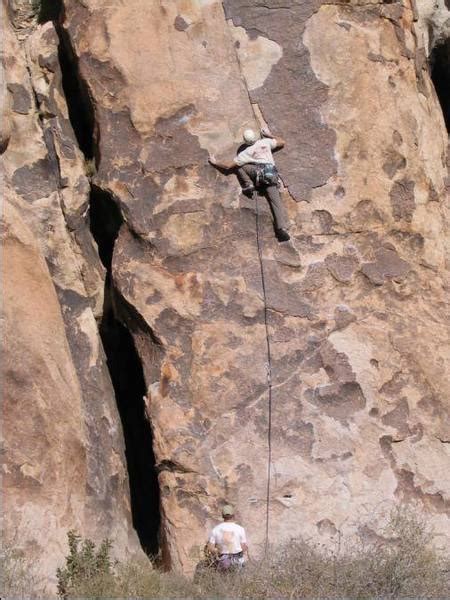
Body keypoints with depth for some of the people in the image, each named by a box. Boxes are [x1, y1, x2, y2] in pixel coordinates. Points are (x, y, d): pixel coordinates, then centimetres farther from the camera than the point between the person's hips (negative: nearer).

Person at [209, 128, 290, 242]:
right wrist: (269, 135, 48)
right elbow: (282, 142, 35)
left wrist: (215, 162, 28)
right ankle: (282, 228, -23)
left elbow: (228, 166, 11)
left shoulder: (245, 153, 11)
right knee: (276, 201, -6)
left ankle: (248, 184, 0)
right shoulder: (266, 142, 18)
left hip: (260, 172, -4)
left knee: (239, 165, 15)